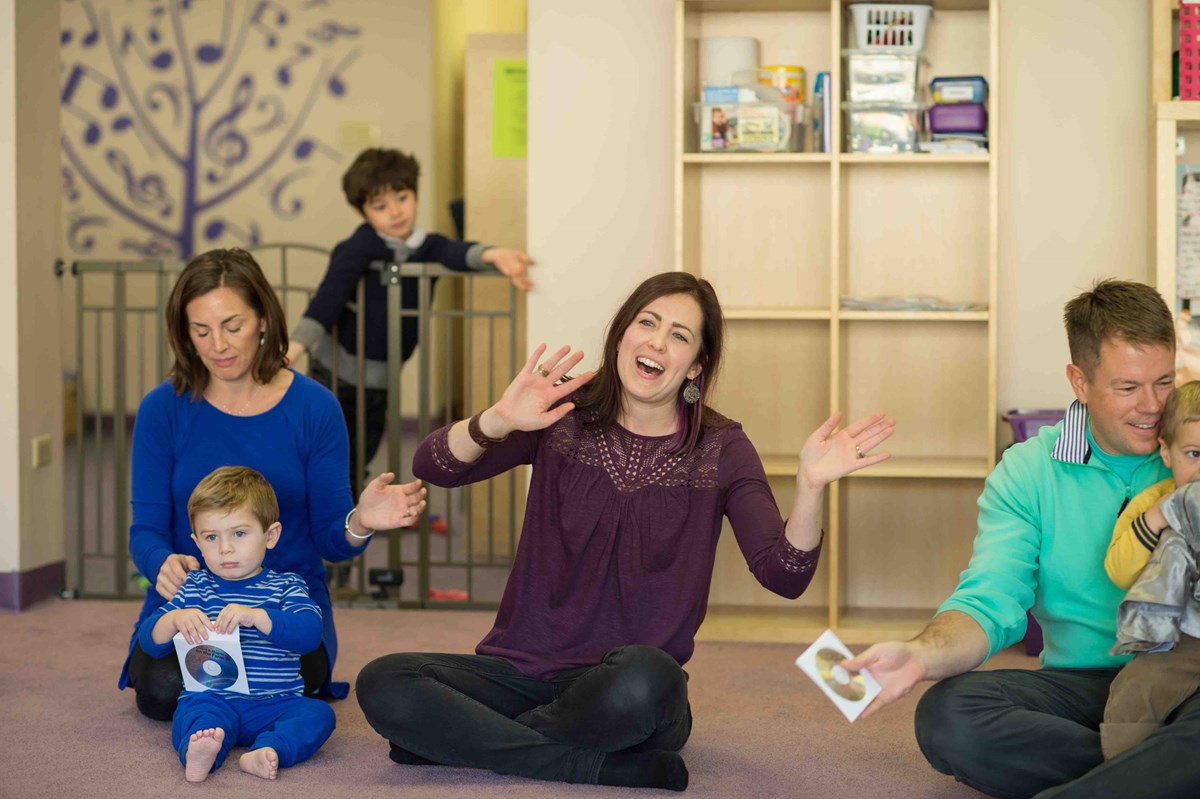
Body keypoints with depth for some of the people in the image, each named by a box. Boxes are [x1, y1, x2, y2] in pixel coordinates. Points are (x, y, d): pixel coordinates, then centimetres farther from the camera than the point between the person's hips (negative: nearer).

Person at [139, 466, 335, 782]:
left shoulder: (286, 587, 7)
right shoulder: (195, 587, 15)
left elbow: (309, 632, -12)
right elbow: (150, 642, 10)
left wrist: (256, 616, -27)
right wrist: (175, 619, -13)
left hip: (274, 703, 0)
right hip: (211, 699, 0)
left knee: (318, 712, -26)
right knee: (194, 714, -33)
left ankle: (267, 752, -50)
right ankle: (199, 754, -63)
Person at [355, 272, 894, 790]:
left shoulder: (720, 451, 1)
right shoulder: (564, 416, 2)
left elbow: (785, 575, -10)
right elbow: (432, 467, -8)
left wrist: (810, 487, -28)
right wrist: (500, 420, -28)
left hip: (622, 693, -1)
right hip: (524, 669, 2)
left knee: (643, 677, -38)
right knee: (383, 684, -24)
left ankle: (473, 738, -13)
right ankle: (603, 766, -19)